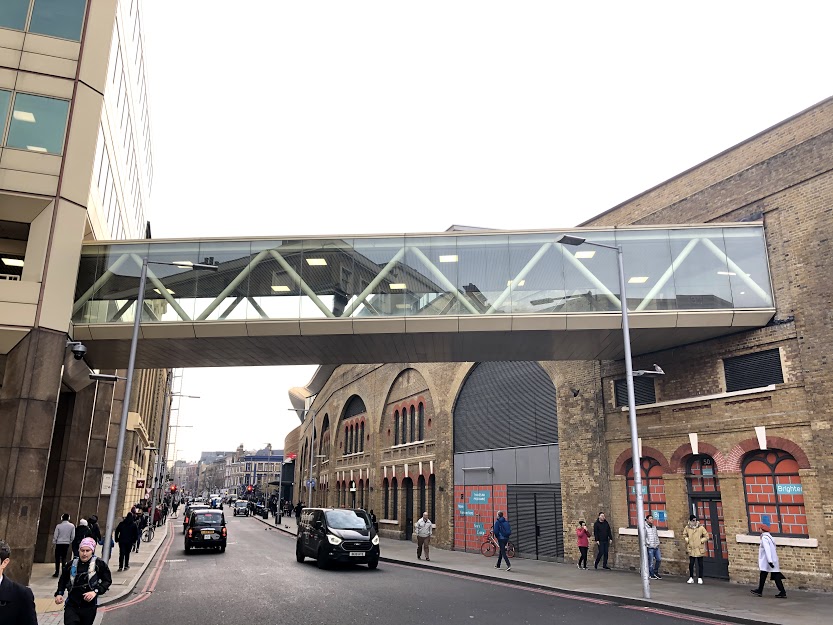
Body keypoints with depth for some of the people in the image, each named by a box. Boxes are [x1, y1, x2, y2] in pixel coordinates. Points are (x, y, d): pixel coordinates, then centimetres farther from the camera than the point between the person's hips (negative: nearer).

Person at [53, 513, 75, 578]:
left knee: (57, 558, 4)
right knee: (64, 558, 11)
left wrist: (54, 542, 7)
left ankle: (57, 572, 1)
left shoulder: (58, 526, -10)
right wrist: (70, 541, 15)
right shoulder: (72, 526, -4)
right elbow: (73, 536, -1)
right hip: (67, 543, 2)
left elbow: (55, 535, -7)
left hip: (59, 543, -2)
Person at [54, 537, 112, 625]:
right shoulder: (72, 564, 1)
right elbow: (63, 580, 18)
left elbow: (107, 580, -5)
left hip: (89, 606, -2)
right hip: (71, 604, 2)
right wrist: (59, 593, 4)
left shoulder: (99, 564, -9)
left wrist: (96, 591, -18)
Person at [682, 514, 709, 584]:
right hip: (691, 549, 1)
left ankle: (700, 578, 16)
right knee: (691, 564, 1)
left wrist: (701, 541, -7)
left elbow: (706, 536, 1)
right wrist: (687, 540, 0)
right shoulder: (687, 528, -2)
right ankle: (691, 578, 12)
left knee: (700, 564, 6)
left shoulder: (701, 528, -8)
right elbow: (684, 535, 16)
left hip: (699, 549, -1)